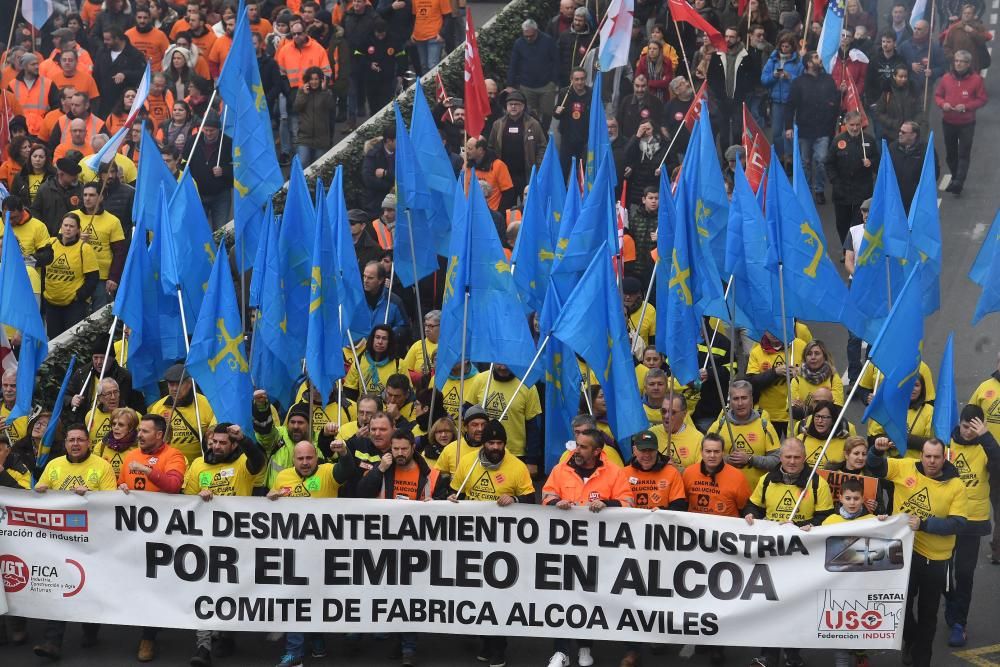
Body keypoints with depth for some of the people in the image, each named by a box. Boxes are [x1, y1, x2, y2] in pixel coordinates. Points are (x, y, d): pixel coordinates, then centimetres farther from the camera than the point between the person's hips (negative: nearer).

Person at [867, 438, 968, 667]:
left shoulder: (956, 486, -10)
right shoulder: (905, 467, -6)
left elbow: (958, 523, -17)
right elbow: (875, 466, 3)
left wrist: (923, 524, -28)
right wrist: (878, 450, -19)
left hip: (936, 559, 0)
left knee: (928, 613, 15)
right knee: (901, 602, 4)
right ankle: (911, 639, 36)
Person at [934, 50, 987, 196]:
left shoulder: (976, 79, -9)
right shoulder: (946, 78, 0)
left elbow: (982, 100, -5)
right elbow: (937, 95, 9)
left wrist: (966, 106, -19)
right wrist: (943, 104, -13)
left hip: (967, 124, -4)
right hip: (948, 122, 4)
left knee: (964, 154, -8)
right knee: (950, 154, 13)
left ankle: (958, 182, -12)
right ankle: (955, 178, 29)